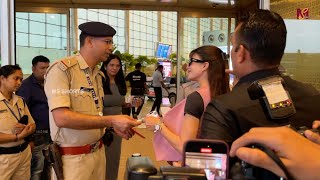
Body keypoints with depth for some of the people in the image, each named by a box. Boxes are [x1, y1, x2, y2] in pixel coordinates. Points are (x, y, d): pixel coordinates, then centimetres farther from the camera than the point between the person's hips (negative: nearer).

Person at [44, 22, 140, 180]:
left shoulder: (98, 75, 10)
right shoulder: (61, 69, -15)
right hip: (72, 158, -7)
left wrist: (115, 126, -2)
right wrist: (111, 121, -26)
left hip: (98, 152, 8)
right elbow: (62, 118, -26)